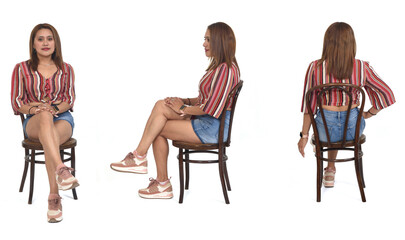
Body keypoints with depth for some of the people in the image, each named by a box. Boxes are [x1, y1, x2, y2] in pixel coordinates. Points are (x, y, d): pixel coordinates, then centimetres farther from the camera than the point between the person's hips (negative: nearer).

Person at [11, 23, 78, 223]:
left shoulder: (66, 69, 15)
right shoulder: (21, 69, 11)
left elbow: (70, 100, 6)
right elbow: (16, 103, 7)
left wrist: (55, 108, -16)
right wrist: (32, 109, -15)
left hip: (62, 118, 1)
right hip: (34, 122, -1)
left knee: (49, 140, -37)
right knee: (44, 116, -41)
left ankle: (54, 196, -43)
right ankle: (61, 169, -59)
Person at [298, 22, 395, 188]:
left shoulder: (315, 68, -14)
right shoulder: (362, 68, -12)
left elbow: (309, 105, -8)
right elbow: (387, 95, -8)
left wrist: (304, 135, 2)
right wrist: (369, 114, 7)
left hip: (326, 128, -1)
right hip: (353, 129, 1)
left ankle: (331, 170, 52)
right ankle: (330, 169, 55)